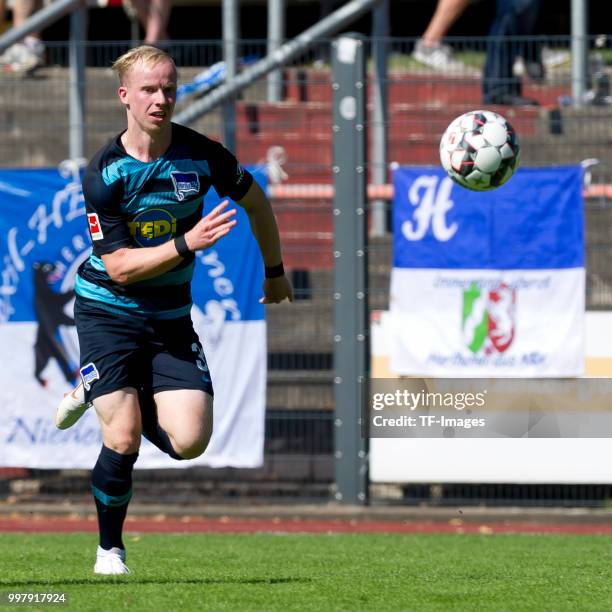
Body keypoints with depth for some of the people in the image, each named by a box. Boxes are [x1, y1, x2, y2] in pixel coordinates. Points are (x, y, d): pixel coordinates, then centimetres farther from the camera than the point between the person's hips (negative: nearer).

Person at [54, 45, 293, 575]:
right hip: (107, 310, -3)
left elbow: (256, 202, 11)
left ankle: (100, 394, 19)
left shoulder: (201, 155, -9)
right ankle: (110, 548, 11)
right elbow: (120, 266, -19)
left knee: (189, 441, -10)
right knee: (124, 439, -14)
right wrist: (187, 243, -30)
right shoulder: (103, 173, -16)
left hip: (171, 317, 3)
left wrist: (275, 271, 21)